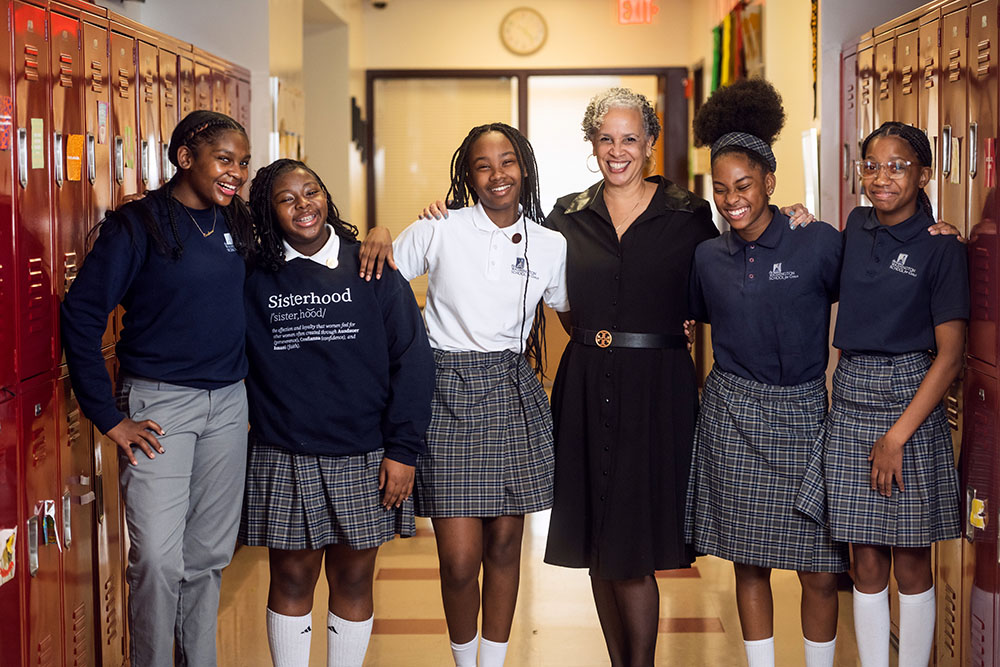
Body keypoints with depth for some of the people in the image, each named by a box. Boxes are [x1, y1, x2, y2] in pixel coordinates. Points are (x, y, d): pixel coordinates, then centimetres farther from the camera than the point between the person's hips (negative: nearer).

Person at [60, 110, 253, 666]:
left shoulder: (238, 225, 8)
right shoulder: (138, 224, -9)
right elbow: (81, 316, -11)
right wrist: (109, 417, -12)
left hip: (228, 404, 5)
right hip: (158, 402, -5)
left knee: (210, 554, 11)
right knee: (158, 558, -10)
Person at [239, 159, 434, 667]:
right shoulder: (254, 278, 2)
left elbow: (412, 358, -2)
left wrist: (403, 449, -6)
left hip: (363, 459, 0)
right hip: (283, 461, 0)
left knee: (353, 582, 10)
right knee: (291, 581, 7)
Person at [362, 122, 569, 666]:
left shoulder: (550, 246, 6)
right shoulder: (438, 232, -2)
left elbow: (572, 311, 21)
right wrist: (378, 235, -12)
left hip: (513, 395, 3)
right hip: (448, 392, -3)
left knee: (505, 543, 10)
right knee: (459, 559, -5)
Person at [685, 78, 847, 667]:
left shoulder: (818, 243, -6)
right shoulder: (708, 256, 6)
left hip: (801, 410, -2)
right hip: (732, 413, 2)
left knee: (818, 568, 1)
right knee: (749, 562, 8)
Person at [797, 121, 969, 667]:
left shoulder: (941, 249, -7)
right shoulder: (856, 227, 8)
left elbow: (950, 355, -10)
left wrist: (897, 437, -14)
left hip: (910, 399, -4)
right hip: (851, 397, 5)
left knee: (910, 559, 4)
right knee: (867, 560, 8)